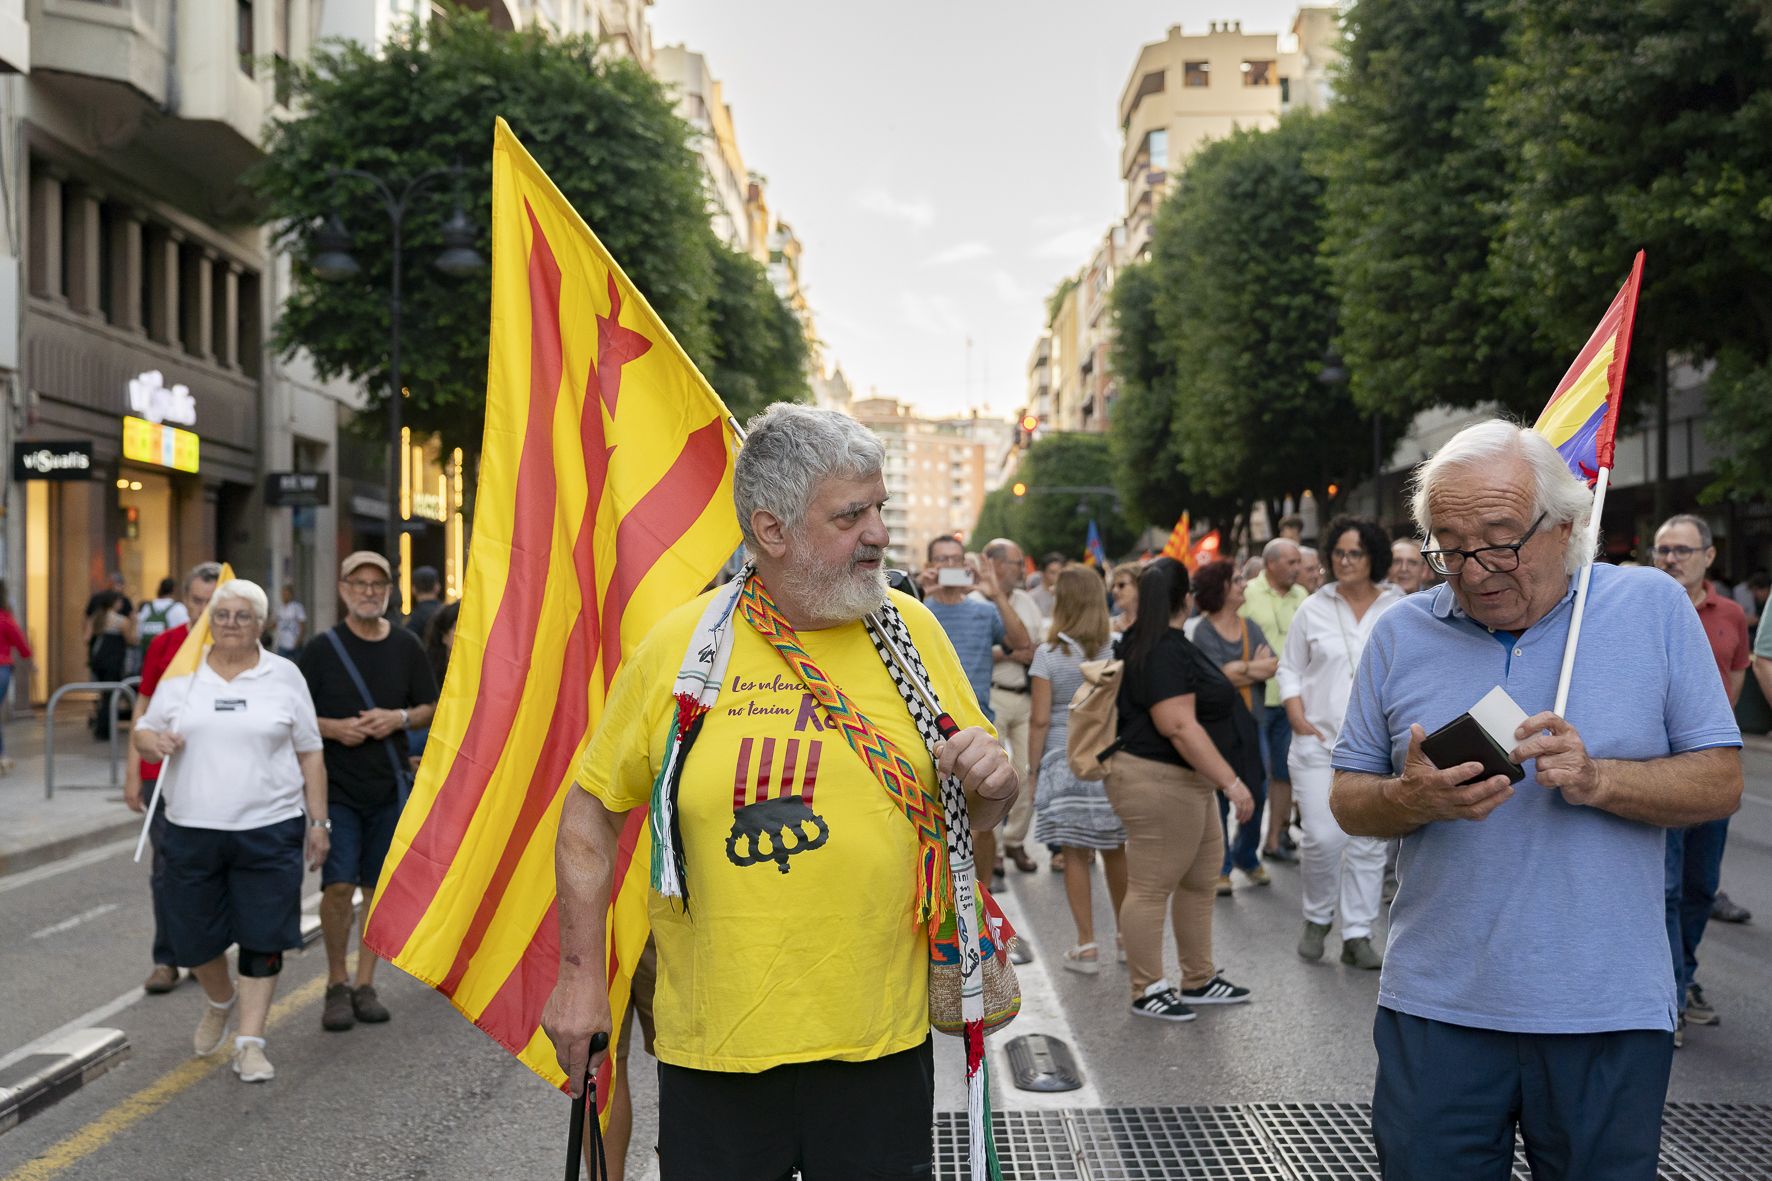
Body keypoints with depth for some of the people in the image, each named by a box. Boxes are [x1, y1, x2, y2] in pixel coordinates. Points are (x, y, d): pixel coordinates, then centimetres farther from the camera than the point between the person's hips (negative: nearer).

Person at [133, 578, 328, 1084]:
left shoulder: (284, 676, 3)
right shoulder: (181, 675, 6)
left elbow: (309, 755, 5)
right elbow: (144, 734, 12)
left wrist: (318, 821, 1)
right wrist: (153, 741, -12)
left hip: (269, 829, -2)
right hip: (192, 830, 2)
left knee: (263, 938, -1)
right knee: (195, 935, 10)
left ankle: (250, 1042, 9)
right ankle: (221, 1001, 40)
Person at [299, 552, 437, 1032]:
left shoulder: (406, 646, 5)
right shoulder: (321, 648, -2)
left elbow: (431, 706, 11)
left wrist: (400, 718, -9)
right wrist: (334, 728, -16)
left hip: (389, 785, 3)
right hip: (335, 786, -3)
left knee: (378, 887, 7)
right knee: (338, 885, -10)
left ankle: (365, 984, 19)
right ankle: (336, 983, 10)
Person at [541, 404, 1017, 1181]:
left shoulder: (912, 630, 0)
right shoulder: (679, 646, -6)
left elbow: (979, 812, 8)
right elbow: (591, 811, 3)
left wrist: (992, 782, -14)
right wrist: (581, 974, 0)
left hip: (881, 1039, 1)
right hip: (713, 1044, -1)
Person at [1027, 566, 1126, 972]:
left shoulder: (1048, 654, -7)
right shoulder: (1117, 650, 0)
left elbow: (1040, 720, -8)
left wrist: (1033, 770, 0)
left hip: (1064, 760, -3)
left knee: (1075, 855, 4)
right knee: (1115, 850, 14)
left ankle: (1086, 946, 8)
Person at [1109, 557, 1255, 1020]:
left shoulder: (1145, 642, 13)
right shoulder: (1166, 651, -20)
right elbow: (1180, 726, -26)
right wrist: (1232, 782, -26)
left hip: (1187, 783, 11)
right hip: (1160, 784, -11)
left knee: (1200, 881, 17)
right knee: (1151, 889, 0)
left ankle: (1198, 980, 28)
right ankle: (1147, 991, 10)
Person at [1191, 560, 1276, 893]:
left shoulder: (1250, 627, 11)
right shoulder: (1204, 631, -6)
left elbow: (1274, 666, 1)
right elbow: (1221, 675, -15)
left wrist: (1242, 670, -13)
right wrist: (1257, 666, -4)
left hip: (1251, 719, 5)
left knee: (1256, 791, 9)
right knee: (1219, 795, 0)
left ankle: (1245, 854, 30)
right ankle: (1220, 867, 11)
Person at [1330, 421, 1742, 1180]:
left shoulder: (1653, 609, -1)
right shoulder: (1401, 633, 2)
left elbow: (1720, 783, -1)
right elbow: (1347, 799, 5)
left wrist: (1597, 779, -19)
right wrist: (1411, 800, -17)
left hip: (1608, 1011, -1)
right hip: (1437, 1005, 1)